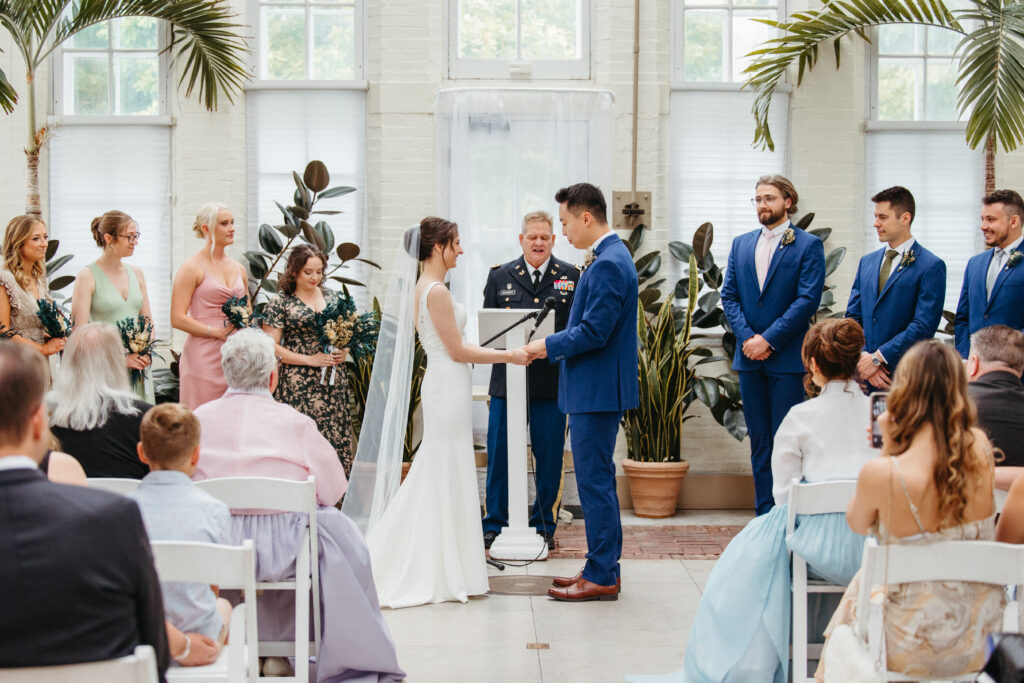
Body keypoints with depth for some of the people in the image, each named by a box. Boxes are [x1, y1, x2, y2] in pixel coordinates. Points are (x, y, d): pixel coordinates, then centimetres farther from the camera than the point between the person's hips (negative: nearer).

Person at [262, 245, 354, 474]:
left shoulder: (333, 297, 13)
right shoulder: (281, 302, -1)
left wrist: (344, 351, 0)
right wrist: (311, 360, -12)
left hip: (334, 382, 4)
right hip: (300, 384, -4)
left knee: (337, 437, -1)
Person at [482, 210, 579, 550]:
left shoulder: (571, 276, 7)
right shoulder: (500, 276, 11)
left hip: (552, 381, -1)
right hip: (507, 380, 1)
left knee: (549, 456, 4)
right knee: (499, 454, 3)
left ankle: (544, 525, 17)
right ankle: (494, 525, 15)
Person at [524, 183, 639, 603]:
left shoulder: (608, 264, -19)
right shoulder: (609, 257, 14)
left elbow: (594, 331, -23)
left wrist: (549, 345, -11)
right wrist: (555, 346, 12)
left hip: (598, 390, -11)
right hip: (596, 389, 11)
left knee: (595, 480, -4)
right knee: (596, 479, 16)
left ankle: (601, 577, 2)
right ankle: (604, 568, 24)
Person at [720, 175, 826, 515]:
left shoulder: (808, 245, -2)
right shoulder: (741, 244, 14)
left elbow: (808, 300, -10)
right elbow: (729, 296, 9)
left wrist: (768, 340, -15)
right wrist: (747, 337, -7)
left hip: (786, 358, -5)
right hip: (750, 358, 5)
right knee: (759, 441, 9)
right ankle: (764, 516, 15)